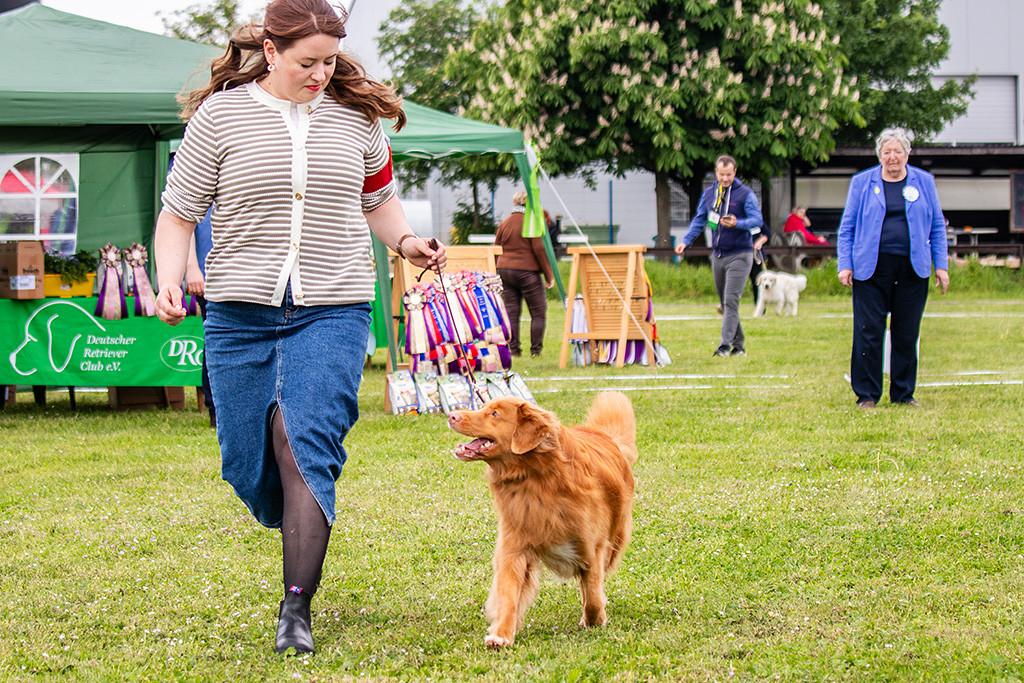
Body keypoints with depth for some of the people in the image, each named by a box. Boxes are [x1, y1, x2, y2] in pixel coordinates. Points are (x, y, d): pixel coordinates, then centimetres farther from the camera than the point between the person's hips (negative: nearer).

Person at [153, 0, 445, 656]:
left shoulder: (357, 116, 8)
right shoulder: (222, 115, 0)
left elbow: (377, 198, 25)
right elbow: (178, 213, 5)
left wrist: (406, 241, 5)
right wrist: (168, 283, -10)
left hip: (333, 311, 0)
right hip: (242, 313, 0)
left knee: (306, 445, -18)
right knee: (249, 464, 5)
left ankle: (297, 608, -19)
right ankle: (303, 531, 40)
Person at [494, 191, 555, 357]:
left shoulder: (503, 225, 10)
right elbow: (539, 250, -11)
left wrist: (496, 274, 21)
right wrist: (549, 275, -6)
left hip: (504, 270, 5)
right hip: (527, 272, -5)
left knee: (511, 312, 7)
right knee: (538, 312, 4)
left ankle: (513, 348, 4)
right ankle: (536, 349, 1)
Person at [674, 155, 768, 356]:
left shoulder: (745, 194, -5)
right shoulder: (709, 194, 10)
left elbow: (757, 219, -12)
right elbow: (699, 220, 15)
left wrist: (737, 224, -30)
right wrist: (685, 242, 2)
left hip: (739, 255, -6)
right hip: (718, 255, 6)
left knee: (731, 300, -15)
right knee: (724, 303, 9)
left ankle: (726, 344, -19)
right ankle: (738, 345, 17)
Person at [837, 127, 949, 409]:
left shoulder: (924, 182, 10)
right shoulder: (862, 183, 7)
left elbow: (937, 227, 13)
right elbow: (847, 227, 8)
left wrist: (941, 265, 5)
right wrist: (845, 265, -1)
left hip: (912, 269, 2)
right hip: (871, 269, -1)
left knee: (907, 334, 5)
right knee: (868, 333, -4)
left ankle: (903, 393, 16)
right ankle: (867, 394, 5)